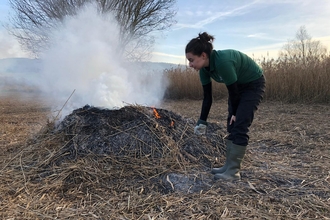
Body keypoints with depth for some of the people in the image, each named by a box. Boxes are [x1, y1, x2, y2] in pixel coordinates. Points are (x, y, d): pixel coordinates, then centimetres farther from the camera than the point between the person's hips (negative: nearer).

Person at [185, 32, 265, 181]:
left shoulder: (223, 61, -37)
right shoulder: (204, 68, -12)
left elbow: (233, 92, -25)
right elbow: (207, 97, -5)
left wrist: (235, 113, -9)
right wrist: (202, 122, -6)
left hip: (254, 85, -8)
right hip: (238, 86, 8)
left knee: (239, 127, -12)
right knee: (231, 126, 6)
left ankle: (233, 171, -5)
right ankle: (229, 166, 15)